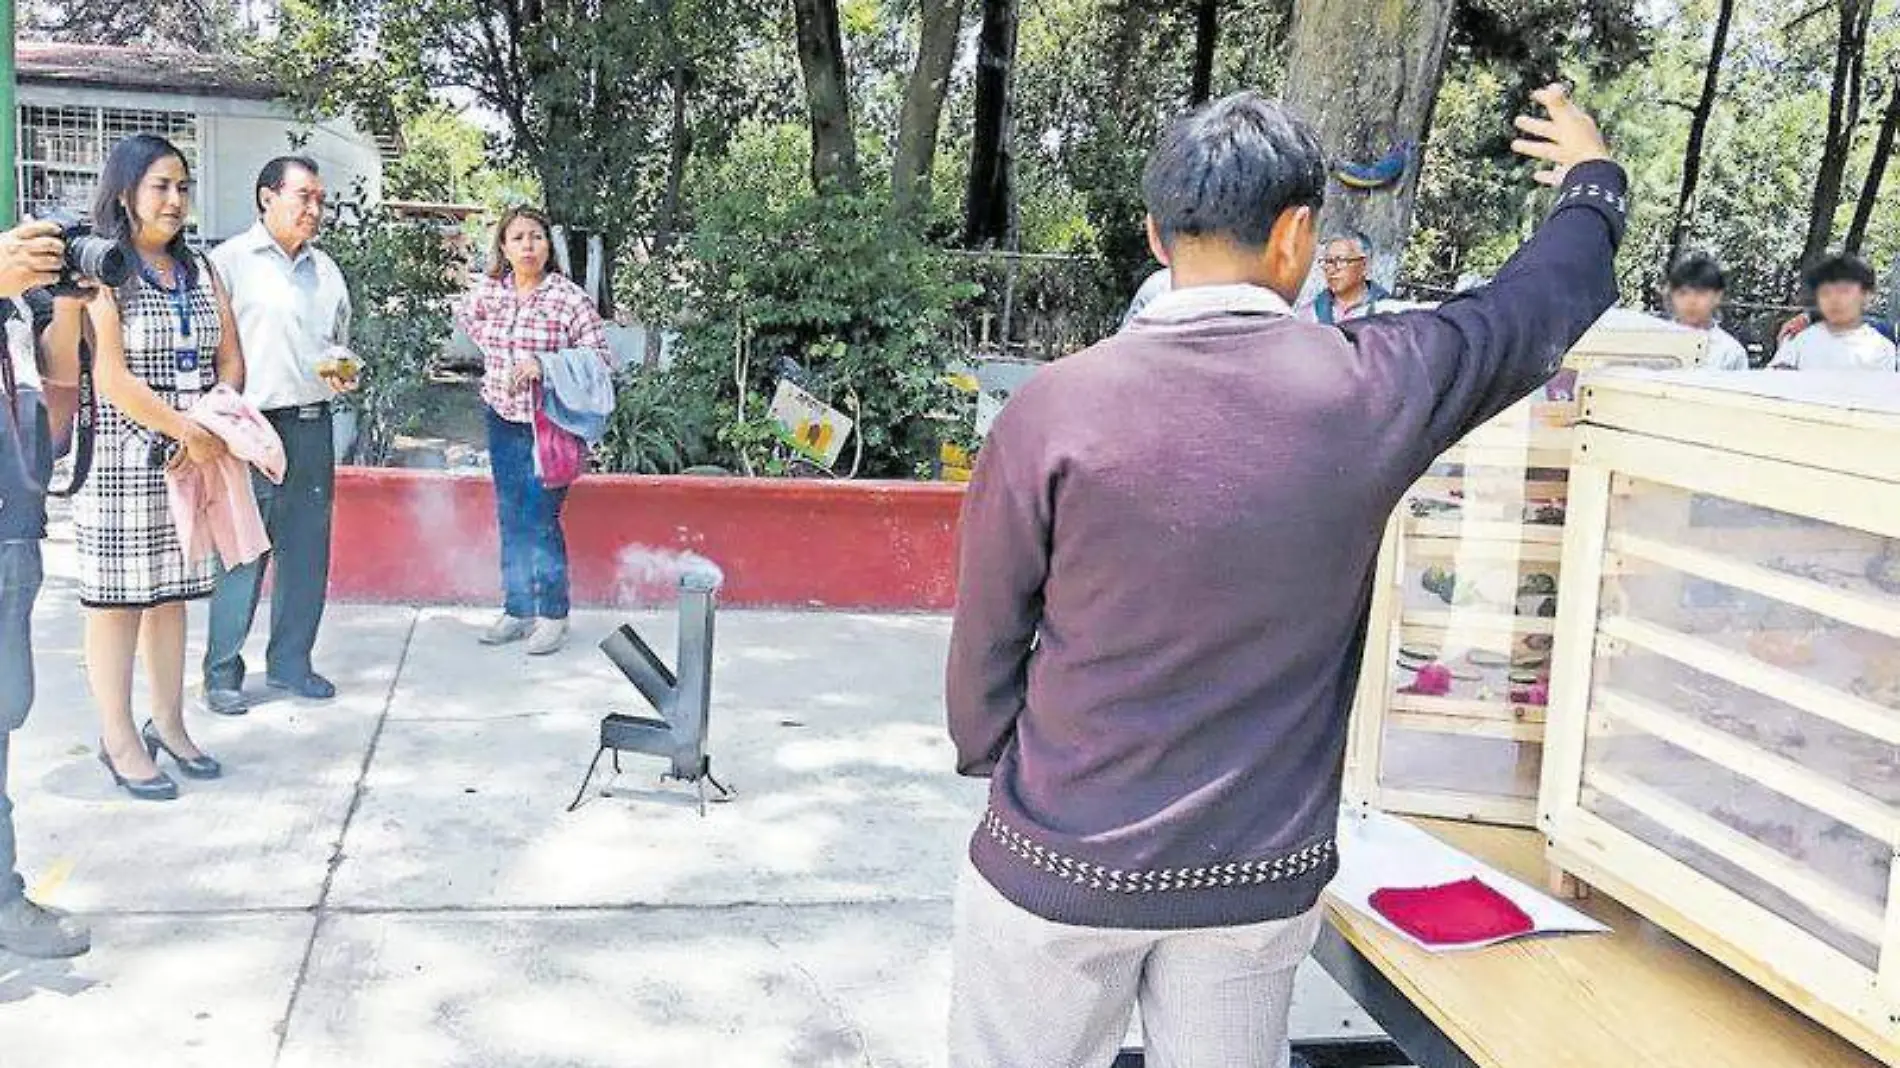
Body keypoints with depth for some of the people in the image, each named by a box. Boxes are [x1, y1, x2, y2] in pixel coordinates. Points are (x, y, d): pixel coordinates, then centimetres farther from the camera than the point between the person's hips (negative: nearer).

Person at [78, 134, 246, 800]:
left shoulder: (198, 270, 13)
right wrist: (189, 432, -14)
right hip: (121, 463, -6)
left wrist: (215, 428, -5)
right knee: (116, 598, 1)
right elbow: (110, 377, -15)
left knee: (170, 593, 12)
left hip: (193, 461, 6)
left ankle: (168, 725, 21)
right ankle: (120, 741, 9)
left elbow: (229, 358, 12)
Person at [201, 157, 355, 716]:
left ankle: (290, 662, 22)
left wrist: (341, 372, 5)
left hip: (313, 425, 6)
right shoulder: (231, 261, -3)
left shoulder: (326, 270, 15)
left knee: (307, 551, 10)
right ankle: (222, 673, 8)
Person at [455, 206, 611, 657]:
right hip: (503, 420, 5)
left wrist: (544, 366, -24)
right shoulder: (488, 291, 3)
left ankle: (553, 615, 8)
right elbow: (464, 319, 25)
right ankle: (517, 610, 23)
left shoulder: (570, 299, -12)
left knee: (540, 521, -5)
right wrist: (499, 357, 13)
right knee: (510, 519, 12)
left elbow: (599, 361, -14)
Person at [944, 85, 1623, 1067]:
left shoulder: (1053, 410, -14)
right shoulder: (1366, 391, -9)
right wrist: (1594, 181, 30)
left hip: (1061, 861, -1)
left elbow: (987, 642, -4)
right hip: (1260, 874, 2)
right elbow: (1548, 300, 10)